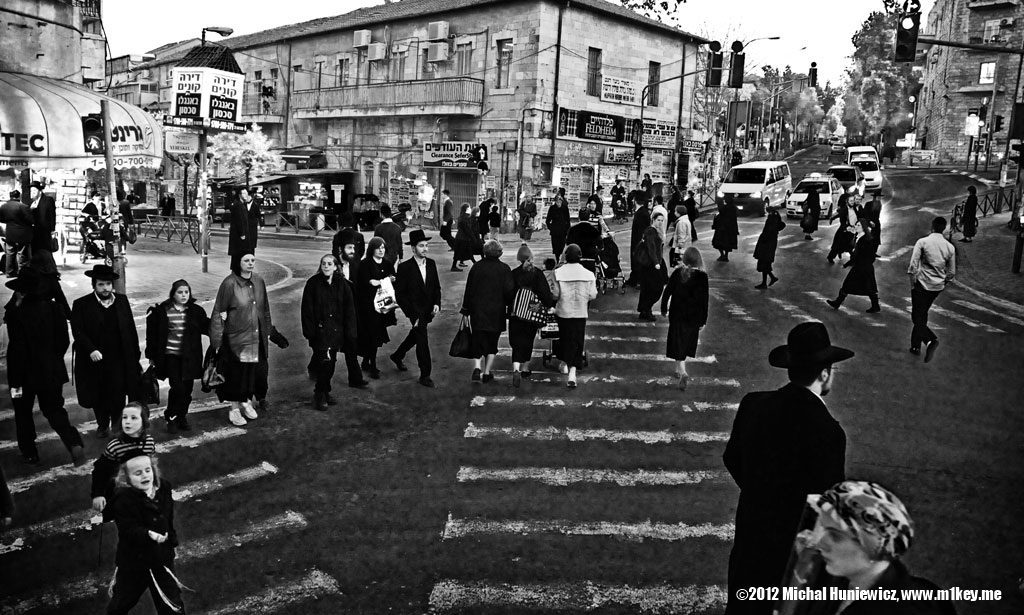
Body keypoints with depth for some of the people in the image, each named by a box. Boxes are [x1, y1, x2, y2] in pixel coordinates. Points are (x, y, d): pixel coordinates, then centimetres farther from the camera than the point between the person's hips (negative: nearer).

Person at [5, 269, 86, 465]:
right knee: (55, 411, 12)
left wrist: (15, 381, -12)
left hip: (26, 374, -4)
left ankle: (29, 453, 26)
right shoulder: (55, 308, -5)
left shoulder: (17, 314, -19)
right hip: (52, 371, 4)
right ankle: (74, 443, -10)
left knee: (23, 413, 18)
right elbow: (64, 341, 2)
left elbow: (17, 349, -19)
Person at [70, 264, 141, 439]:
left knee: (118, 397, -2)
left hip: (119, 361, 1)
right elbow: (77, 331, -9)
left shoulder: (122, 301, 6)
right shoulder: (81, 305, -3)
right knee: (99, 397, 13)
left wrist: (136, 354, 6)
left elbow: (131, 330, 8)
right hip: (95, 360, 0)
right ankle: (102, 425, 33)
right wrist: (91, 350, -22)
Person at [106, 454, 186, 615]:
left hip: (162, 557, 4)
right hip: (134, 560, -3)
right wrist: (149, 534, -46)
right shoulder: (123, 499, -22)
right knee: (122, 601, 19)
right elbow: (129, 529, -30)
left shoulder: (163, 488, -4)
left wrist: (171, 539, 12)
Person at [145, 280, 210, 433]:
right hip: (171, 356, -3)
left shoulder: (196, 311, 3)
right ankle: (171, 418, 8)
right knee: (178, 387, -12)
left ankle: (182, 417, 26)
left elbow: (207, 328, 9)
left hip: (189, 357, 3)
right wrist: (152, 356, 3)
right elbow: (153, 333, 2)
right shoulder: (162, 310, -4)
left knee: (187, 389, 6)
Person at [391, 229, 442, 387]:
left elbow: (436, 286, 12)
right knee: (422, 340, -9)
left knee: (415, 335, 23)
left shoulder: (431, 264, 2)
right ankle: (425, 375, 0)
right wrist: (412, 314, -16)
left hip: (428, 310, 6)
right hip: (415, 310, -6)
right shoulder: (404, 268, -14)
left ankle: (397, 356, 48)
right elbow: (399, 294, -12)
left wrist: (437, 303, -4)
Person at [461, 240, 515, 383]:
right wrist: (510, 307, 9)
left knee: (478, 343, 5)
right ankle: (486, 373, 14)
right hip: (496, 313, -1)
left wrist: (466, 309, 10)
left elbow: (469, 289, 3)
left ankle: (477, 368, -16)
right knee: (492, 344, 12)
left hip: (477, 312, 1)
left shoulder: (476, 266, -1)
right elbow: (509, 290, -8)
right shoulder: (504, 269, -5)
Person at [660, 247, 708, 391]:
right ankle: (680, 369, 33)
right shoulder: (702, 276, -12)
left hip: (677, 314, 0)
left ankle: (682, 372, -13)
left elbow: (667, 291, -4)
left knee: (679, 344, 4)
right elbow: (704, 300, -9)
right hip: (693, 316, 0)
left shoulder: (677, 273, -9)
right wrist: (703, 320, -1)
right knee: (685, 344, 19)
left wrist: (664, 308, 10)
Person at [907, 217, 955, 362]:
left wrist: (912, 284, -3)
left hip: (922, 284, -5)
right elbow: (951, 272, 6)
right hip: (938, 287, 5)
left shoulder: (922, 242, -11)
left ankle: (931, 339, -25)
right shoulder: (950, 247, 1)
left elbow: (913, 265, -15)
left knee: (917, 316, 0)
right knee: (923, 314, 19)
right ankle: (916, 346, 25)